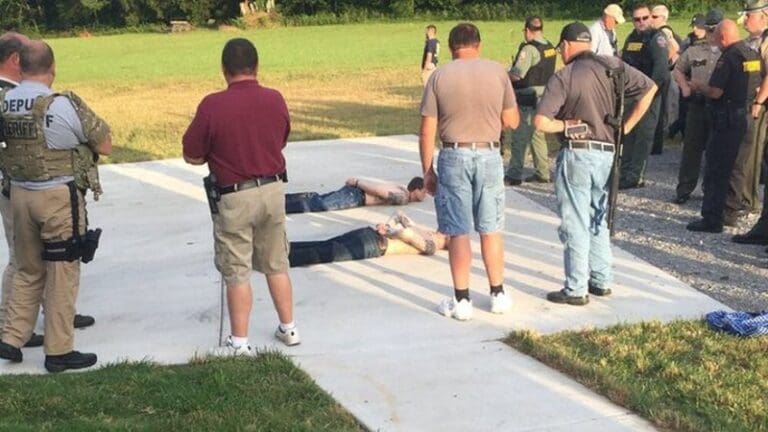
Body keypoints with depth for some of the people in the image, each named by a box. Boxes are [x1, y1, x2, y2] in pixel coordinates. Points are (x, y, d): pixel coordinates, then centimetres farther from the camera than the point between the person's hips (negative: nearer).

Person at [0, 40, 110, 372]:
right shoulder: (64, 105, -16)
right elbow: (105, 146, -9)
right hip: (59, 196, -6)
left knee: (27, 271, 20)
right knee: (62, 276, 4)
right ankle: (58, 351, 11)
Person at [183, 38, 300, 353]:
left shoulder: (212, 106, -17)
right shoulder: (275, 100, -2)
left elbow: (192, 156, -10)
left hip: (235, 198, -4)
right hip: (272, 190, 4)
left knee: (237, 273, 5)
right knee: (277, 265, 17)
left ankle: (239, 343, 11)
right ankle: (288, 328, 27)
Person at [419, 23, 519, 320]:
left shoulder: (439, 76, -3)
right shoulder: (497, 72, -1)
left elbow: (427, 132, -4)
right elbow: (512, 121, 4)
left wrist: (428, 170, 5)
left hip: (454, 157, -1)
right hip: (489, 156, 1)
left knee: (458, 232, 5)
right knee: (491, 229, 12)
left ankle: (461, 301, 9)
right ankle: (498, 295, 21)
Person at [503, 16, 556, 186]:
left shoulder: (529, 49, -18)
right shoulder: (550, 48, 9)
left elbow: (517, 74, -23)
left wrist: (507, 74, -2)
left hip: (528, 99, -8)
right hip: (544, 95, 9)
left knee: (519, 138, -2)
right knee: (537, 135, 17)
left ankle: (514, 175, 2)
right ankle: (542, 173, 21)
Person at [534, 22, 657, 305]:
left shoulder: (563, 77, -11)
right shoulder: (613, 67, 3)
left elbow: (541, 122, -19)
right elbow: (649, 88, 6)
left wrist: (566, 124, -2)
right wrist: (627, 126, 7)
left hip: (576, 154, -5)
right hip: (608, 153, 6)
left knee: (575, 224, 3)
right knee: (598, 220, 19)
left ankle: (576, 289, 7)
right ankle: (602, 281, 25)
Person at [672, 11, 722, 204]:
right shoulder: (693, 51, 8)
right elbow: (678, 69, 22)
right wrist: (684, 86, 7)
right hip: (697, 106, 3)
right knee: (691, 148, 5)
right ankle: (684, 190, 13)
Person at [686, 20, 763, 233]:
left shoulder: (728, 58, -16)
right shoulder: (754, 55, 9)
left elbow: (715, 92, -20)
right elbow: (758, 85, 19)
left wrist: (698, 87, -2)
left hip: (728, 119, -8)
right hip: (748, 117, 8)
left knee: (715, 170, -4)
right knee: (732, 167, 18)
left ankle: (712, 219, -4)